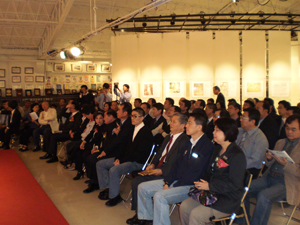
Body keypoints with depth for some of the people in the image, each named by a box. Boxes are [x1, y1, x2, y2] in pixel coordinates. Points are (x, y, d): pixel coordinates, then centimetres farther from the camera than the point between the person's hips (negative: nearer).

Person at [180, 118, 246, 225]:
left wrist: (210, 186, -19)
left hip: (228, 200, -8)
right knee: (184, 206, -4)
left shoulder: (237, 155, -18)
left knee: (196, 214, -21)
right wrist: (203, 182, -2)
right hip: (213, 193, 8)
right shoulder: (218, 149, 10)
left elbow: (235, 185, -21)